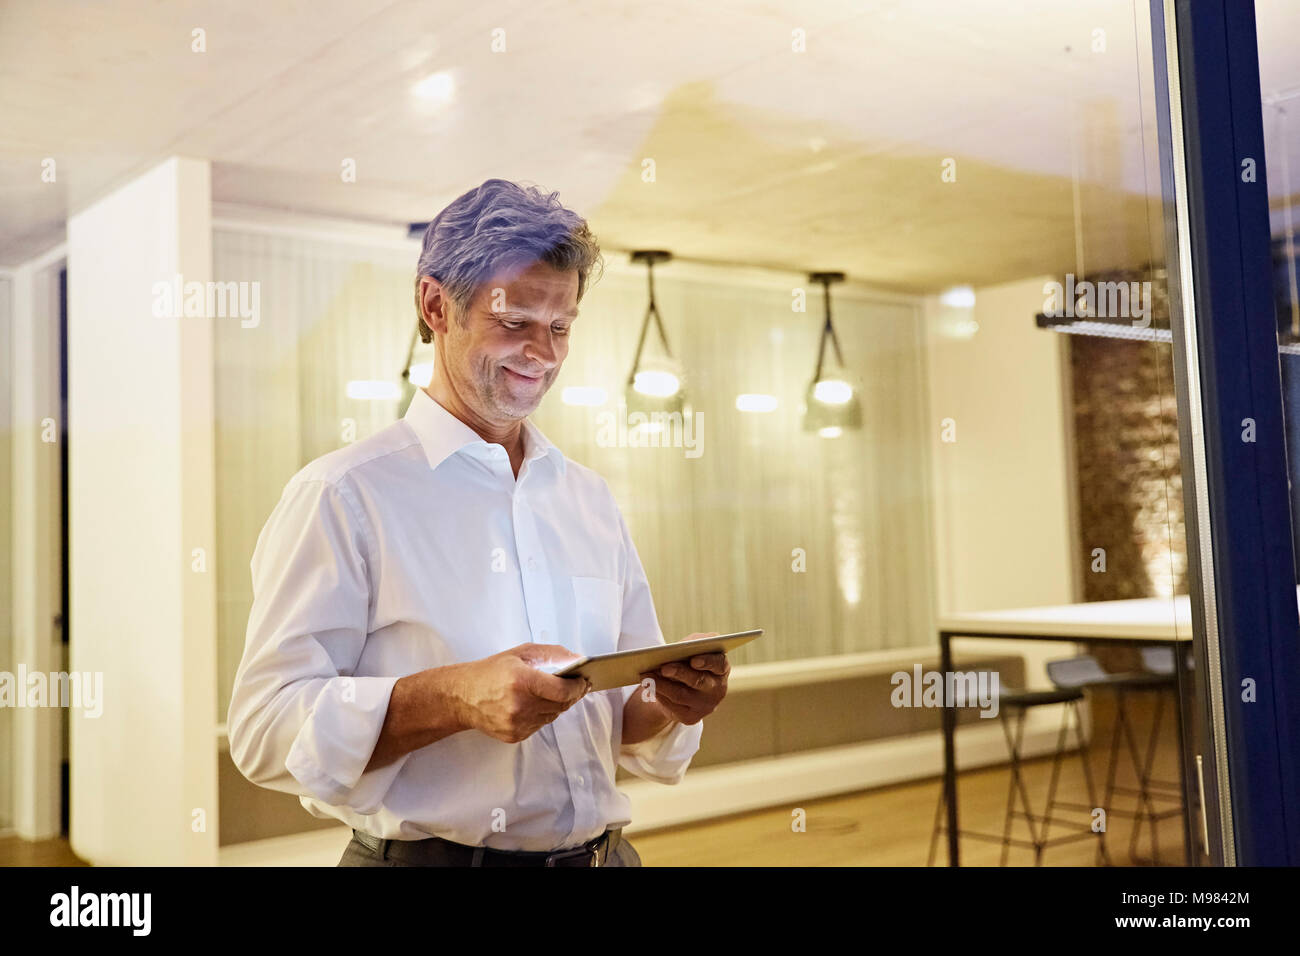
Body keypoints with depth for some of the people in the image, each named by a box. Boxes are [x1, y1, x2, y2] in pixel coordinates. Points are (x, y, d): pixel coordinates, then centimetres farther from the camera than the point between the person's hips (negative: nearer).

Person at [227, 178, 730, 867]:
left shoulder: (592, 500, 9)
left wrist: (668, 705, -8)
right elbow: (266, 726, -16)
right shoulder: (343, 495, -9)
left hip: (600, 852, 5)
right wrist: (457, 698, -27)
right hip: (426, 853, -5)